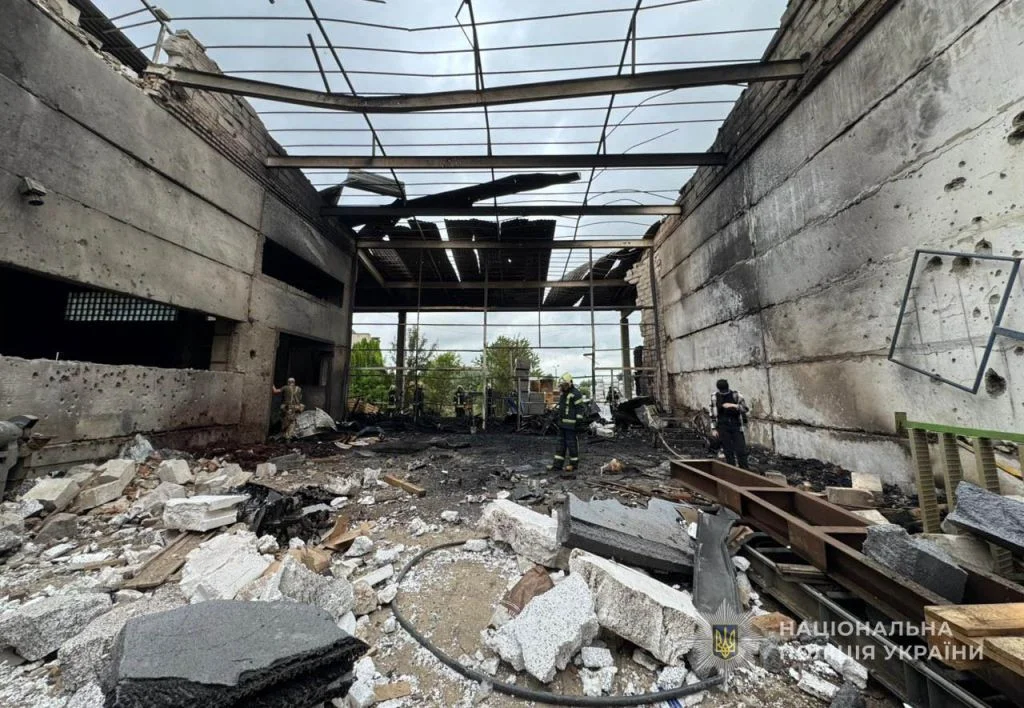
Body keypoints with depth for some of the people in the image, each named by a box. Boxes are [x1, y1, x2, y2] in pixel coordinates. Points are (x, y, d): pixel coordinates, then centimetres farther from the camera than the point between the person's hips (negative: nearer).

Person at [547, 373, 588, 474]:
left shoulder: (575, 394, -14)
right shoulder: (563, 393, 13)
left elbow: (581, 407, -16)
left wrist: (579, 420, -18)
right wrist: (556, 414, 19)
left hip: (571, 424, -9)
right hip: (562, 423, 9)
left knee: (572, 443, 1)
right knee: (561, 443, 10)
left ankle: (574, 464, 15)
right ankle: (557, 464, 14)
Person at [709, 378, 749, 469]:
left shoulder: (736, 395, -5)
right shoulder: (715, 397, 0)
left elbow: (746, 409, -7)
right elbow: (713, 414, 5)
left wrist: (733, 405, -23)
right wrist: (714, 429, 3)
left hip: (736, 427, -1)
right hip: (723, 428, 1)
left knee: (741, 450, -1)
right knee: (728, 452, 4)